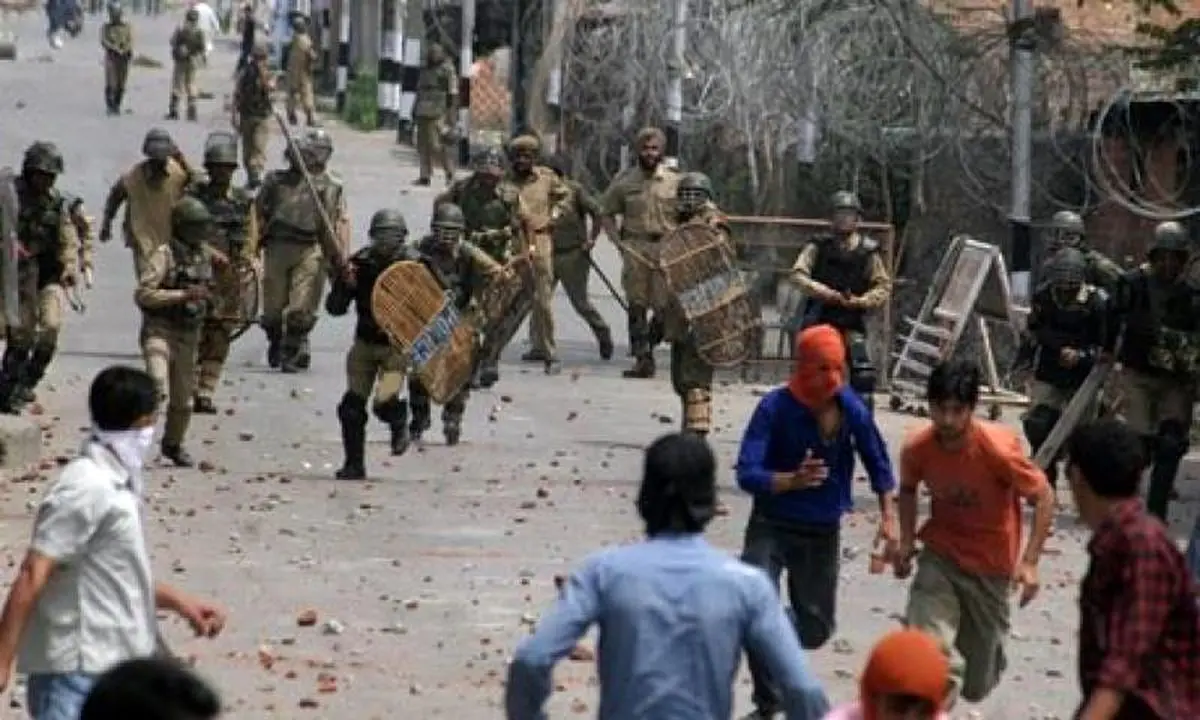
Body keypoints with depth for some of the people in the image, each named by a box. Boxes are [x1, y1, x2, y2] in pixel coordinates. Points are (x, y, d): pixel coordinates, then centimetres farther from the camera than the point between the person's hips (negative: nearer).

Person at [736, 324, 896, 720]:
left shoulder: (850, 407, -10)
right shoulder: (775, 408, -20)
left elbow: (877, 461, 6)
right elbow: (747, 474, -25)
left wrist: (888, 516, 1)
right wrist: (792, 481, -42)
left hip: (823, 532, 3)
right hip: (772, 526, -3)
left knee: (816, 628, 10)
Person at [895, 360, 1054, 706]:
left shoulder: (999, 448, -26)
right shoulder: (917, 448, -15)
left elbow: (1043, 498, -15)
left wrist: (1029, 561, -21)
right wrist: (906, 541, -2)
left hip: (990, 565, -1)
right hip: (940, 557, 1)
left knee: (976, 686, 12)